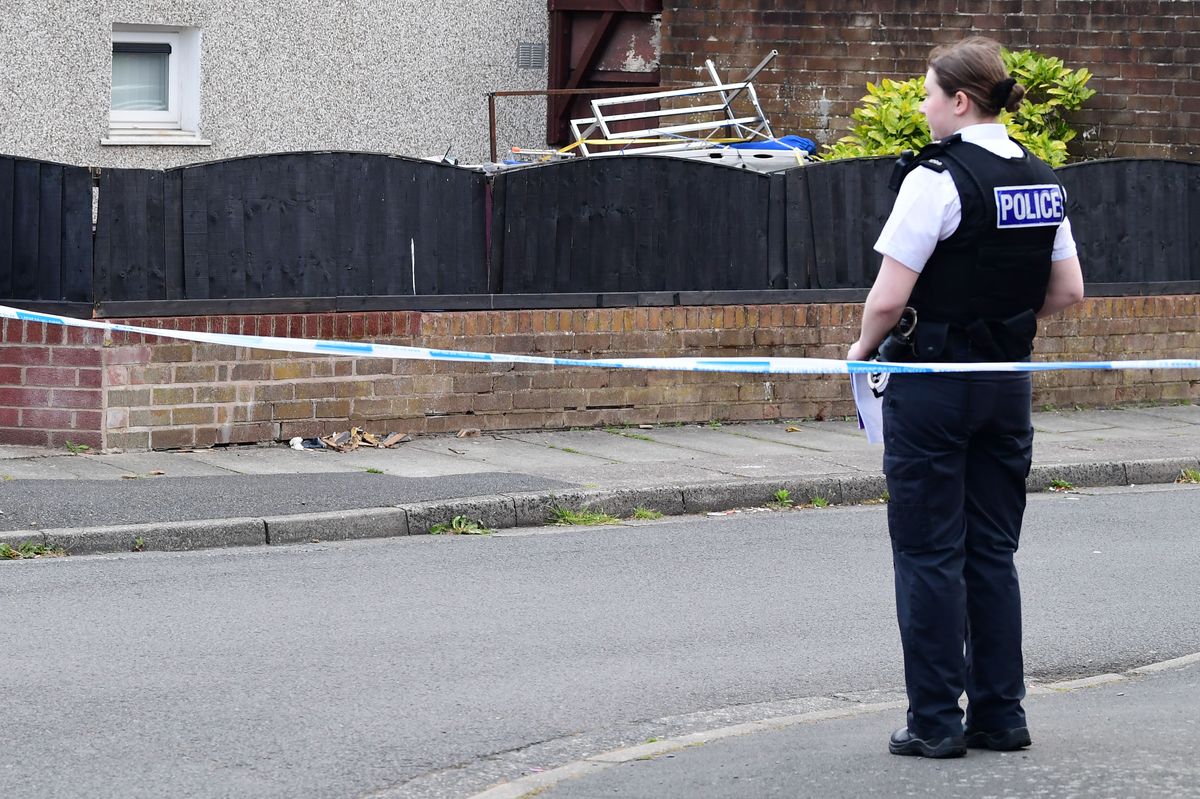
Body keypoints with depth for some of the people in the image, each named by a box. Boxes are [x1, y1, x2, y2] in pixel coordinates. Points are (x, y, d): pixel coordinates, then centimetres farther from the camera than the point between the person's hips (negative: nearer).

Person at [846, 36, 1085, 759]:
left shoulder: (937, 177, -17)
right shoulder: (1042, 180, 6)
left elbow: (889, 298, -18)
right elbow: (1068, 292, 11)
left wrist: (864, 347, 0)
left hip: (933, 385, -7)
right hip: (1009, 382, 7)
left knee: (929, 554, 1)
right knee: (993, 552, 13)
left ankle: (936, 721, 5)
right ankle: (1000, 714, 15)